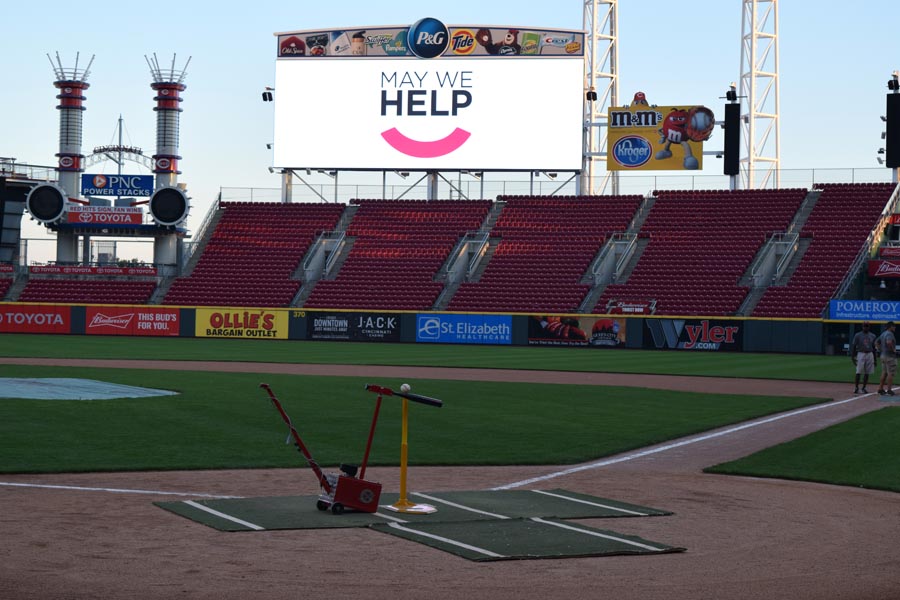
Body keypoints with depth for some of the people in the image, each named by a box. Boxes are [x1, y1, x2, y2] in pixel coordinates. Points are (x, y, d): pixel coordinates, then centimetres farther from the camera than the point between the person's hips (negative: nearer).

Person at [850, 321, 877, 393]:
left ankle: (864, 388, 11)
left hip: (870, 355, 3)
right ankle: (856, 388, 1)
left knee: (867, 373, 4)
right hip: (861, 354, -3)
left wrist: (875, 359, 13)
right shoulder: (858, 335, 0)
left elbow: (874, 348, 14)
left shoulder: (872, 336, 10)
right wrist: (853, 357, -9)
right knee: (858, 372, -7)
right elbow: (853, 346, -1)